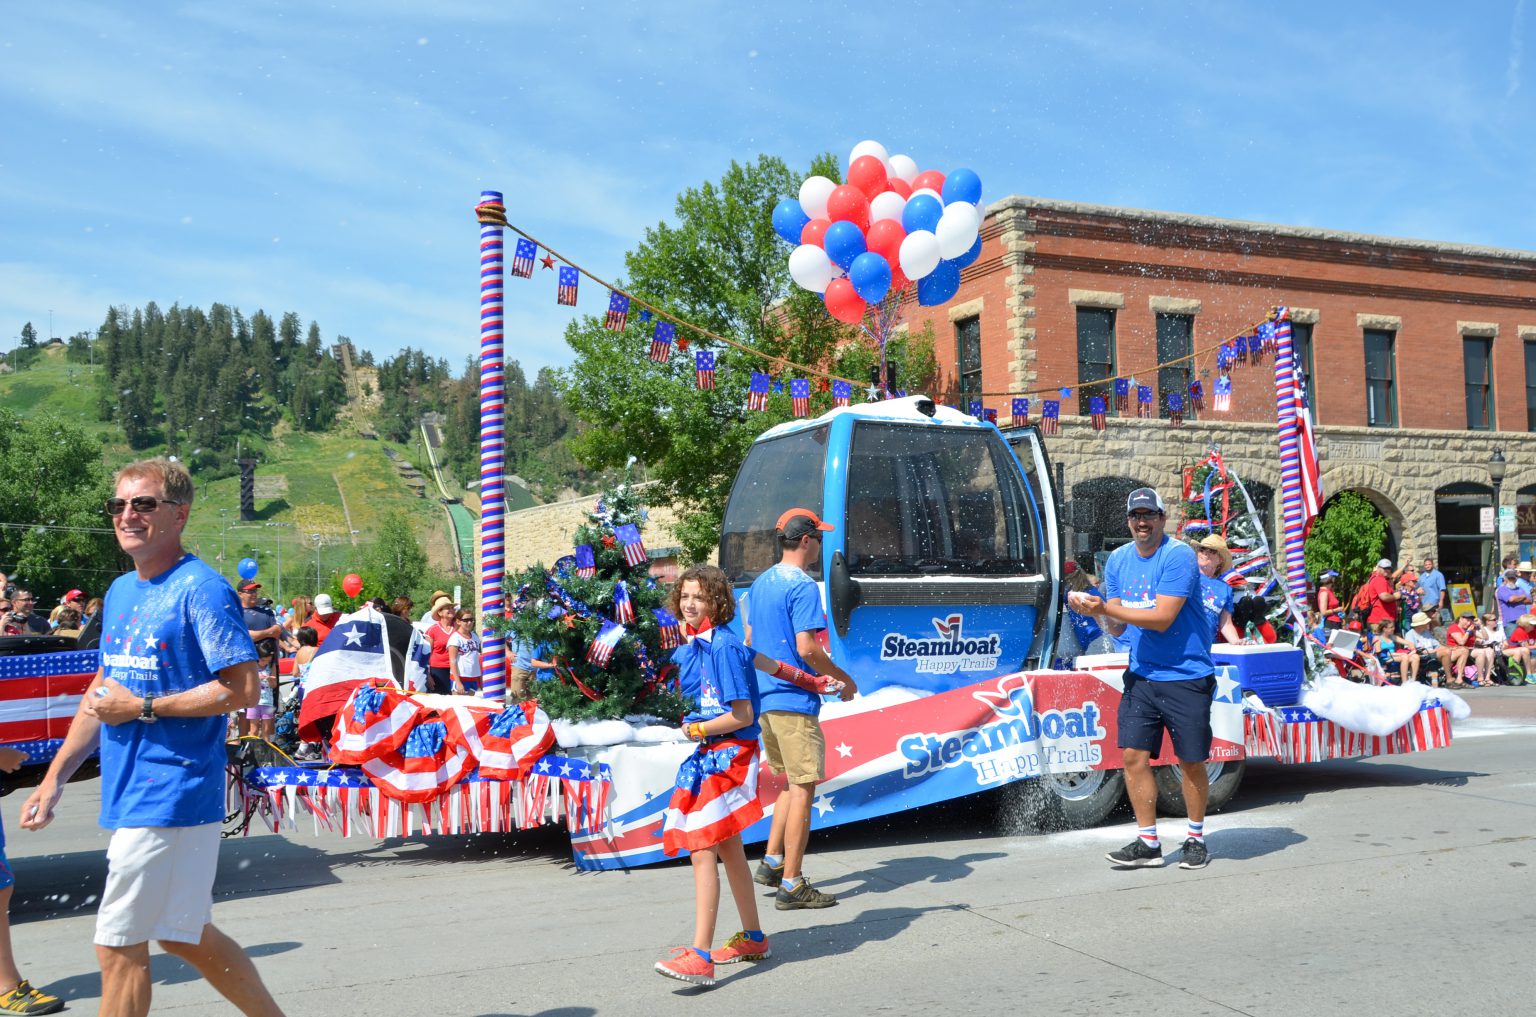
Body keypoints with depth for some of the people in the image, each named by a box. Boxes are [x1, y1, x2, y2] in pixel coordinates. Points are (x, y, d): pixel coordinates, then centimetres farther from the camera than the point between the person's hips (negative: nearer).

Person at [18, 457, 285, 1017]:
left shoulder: (201, 589, -14)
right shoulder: (121, 591, 12)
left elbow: (242, 688, -19)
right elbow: (104, 687, 19)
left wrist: (143, 708, -16)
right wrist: (55, 776, 15)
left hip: (169, 796, -9)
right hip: (130, 793, 9)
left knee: (119, 945, -1)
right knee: (184, 934, 17)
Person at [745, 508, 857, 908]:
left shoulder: (759, 584, 14)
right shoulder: (803, 586, -14)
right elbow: (807, 649, -19)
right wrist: (844, 680, -6)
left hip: (764, 698, 9)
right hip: (795, 701, -9)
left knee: (792, 783, 21)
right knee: (803, 789, -2)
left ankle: (772, 862, 22)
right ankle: (791, 885, 1)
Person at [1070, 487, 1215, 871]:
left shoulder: (1178, 555, -14)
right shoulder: (1118, 559, 7)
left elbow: (1162, 619, -21)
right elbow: (1117, 626, 9)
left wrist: (1106, 608, -23)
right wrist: (1103, 614, -14)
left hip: (1186, 677, -5)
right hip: (1141, 675, 5)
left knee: (1191, 763, 5)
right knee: (1134, 755, 0)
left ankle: (1196, 839, 24)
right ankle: (1147, 843, 11)